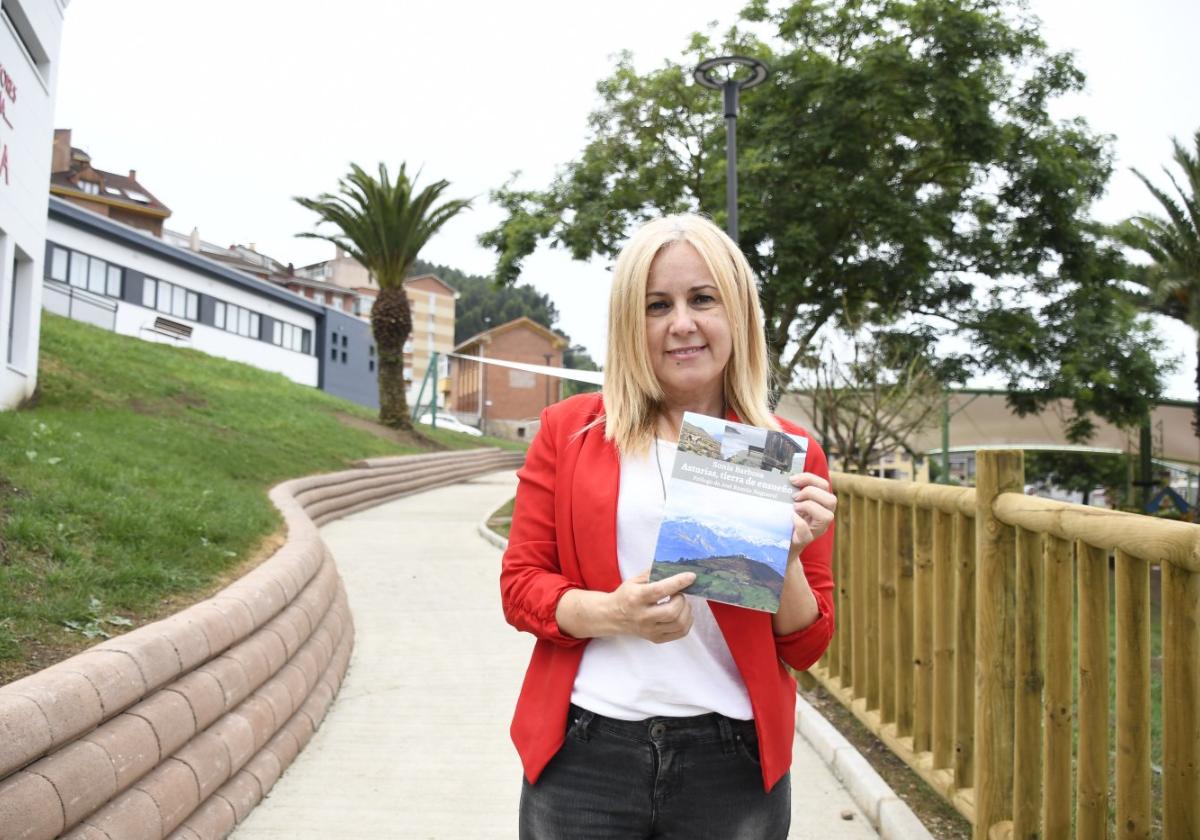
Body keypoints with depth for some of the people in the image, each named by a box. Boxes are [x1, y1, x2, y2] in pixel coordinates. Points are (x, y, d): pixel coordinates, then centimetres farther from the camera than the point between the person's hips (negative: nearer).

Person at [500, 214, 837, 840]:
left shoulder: (790, 455, 1)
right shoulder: (569, 431, 2)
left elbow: (806, 647, 4)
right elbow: (520, 584, 1)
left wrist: (787, 554, -14)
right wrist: (612, 612, -16)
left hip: (731, 764, 1)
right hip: (584, 756, 0)